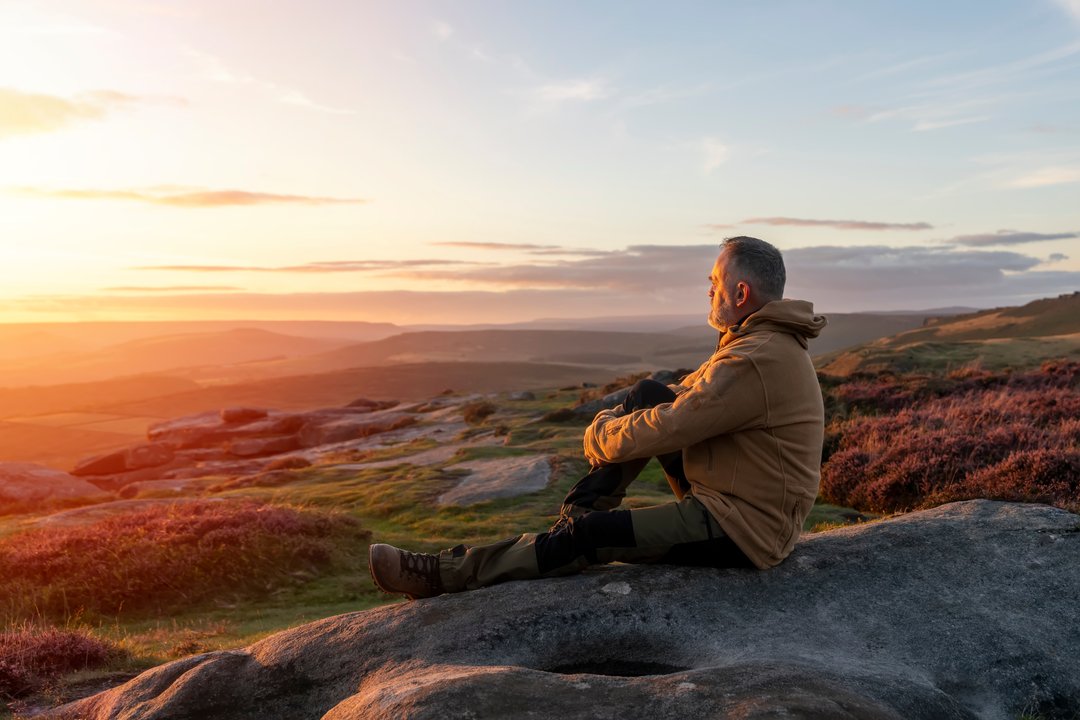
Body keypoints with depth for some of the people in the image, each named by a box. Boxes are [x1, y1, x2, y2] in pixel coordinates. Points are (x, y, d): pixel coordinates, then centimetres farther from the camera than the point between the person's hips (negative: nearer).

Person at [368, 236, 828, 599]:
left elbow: (665, 429, -26)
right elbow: (684, 397, 15)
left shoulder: (755, 361, -26)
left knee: (589, 535, -14)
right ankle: (586, 505, 6)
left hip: (742, 530, -9)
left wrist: (599, 437, -6)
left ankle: (446, 575, -3)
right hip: (730, 495, 9)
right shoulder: (765, 342, 10)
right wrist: (609, 424, 1)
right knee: (647, 395, 2)